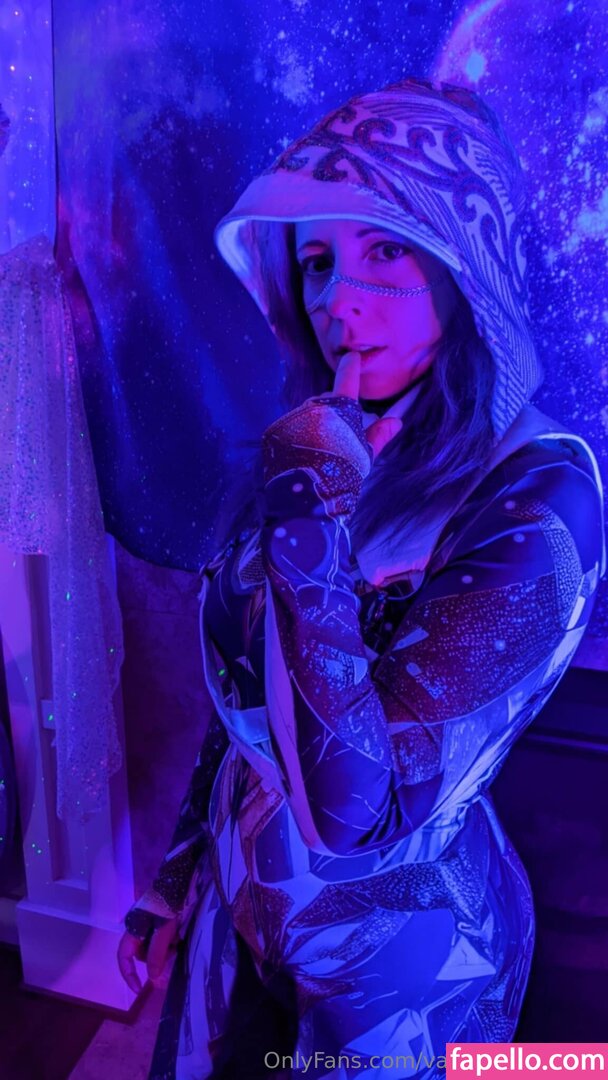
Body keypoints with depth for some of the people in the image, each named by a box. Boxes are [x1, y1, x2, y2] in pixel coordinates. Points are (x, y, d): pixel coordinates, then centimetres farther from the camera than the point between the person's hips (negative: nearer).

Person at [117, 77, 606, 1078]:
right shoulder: (320, 448, -9)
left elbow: (356, 814, -31)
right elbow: (242, 692, 1)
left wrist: (310, 525, -32)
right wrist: (176, 876, 10)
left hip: (390, 956, -4)